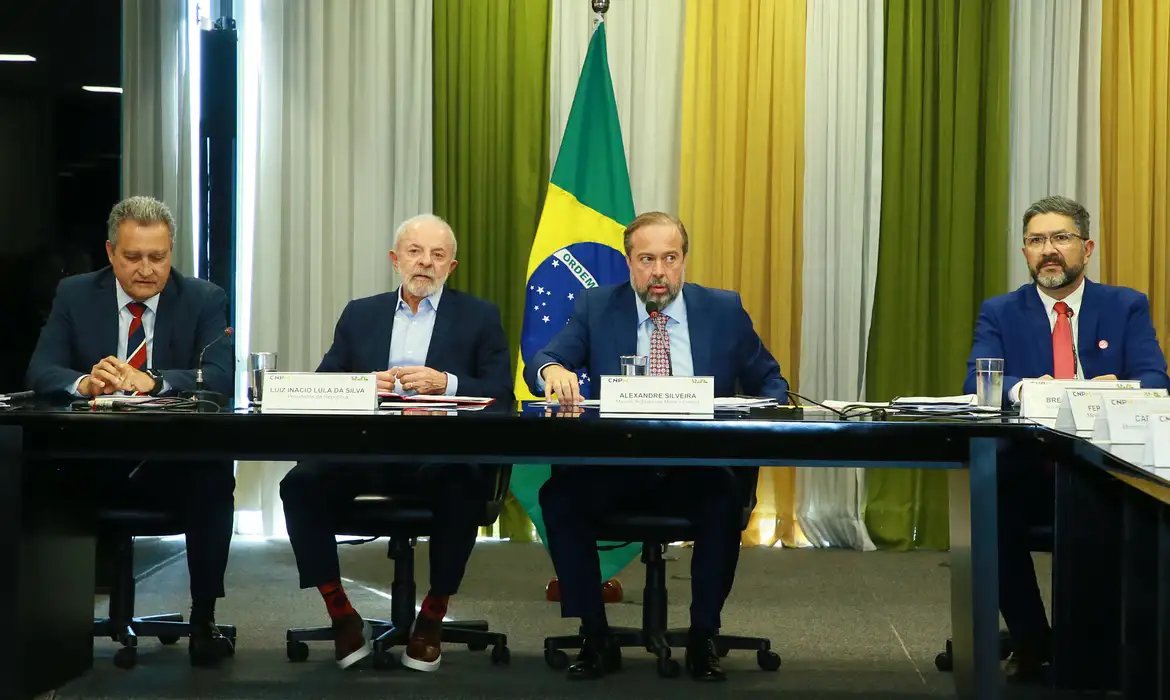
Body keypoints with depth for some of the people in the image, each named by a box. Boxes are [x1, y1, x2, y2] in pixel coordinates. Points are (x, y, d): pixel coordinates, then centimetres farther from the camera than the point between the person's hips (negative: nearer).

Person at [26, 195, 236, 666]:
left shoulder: (205, 301, 2)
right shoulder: (75, 295, 7)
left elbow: (222, 376, -12)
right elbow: (40, 372, -3)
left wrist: (152, 380, -31)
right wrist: (84, 383, -27)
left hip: (178, 462, -1)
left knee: (215, 481, -33)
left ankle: (204, 618, -18)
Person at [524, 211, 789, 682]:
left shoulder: (724, 310, 7)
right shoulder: (596, 308, 6)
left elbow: (770, 382, 13)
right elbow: (539, 365, -5)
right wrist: (553, 370, -31)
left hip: (702, 469, 0)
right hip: (616, 466, 1)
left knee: (727, 497, -33)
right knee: (559, 495, -28)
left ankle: (703, 637, -15)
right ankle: (595, 638, -14)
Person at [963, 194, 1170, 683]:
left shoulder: (1128, 307, 10)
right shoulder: (1000, 312, 10)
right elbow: (976, 383, -5)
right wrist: (1022, 388, -28)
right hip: (1027, 468, 0)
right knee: (989, 499, -32)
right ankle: (1031, 642, -10)